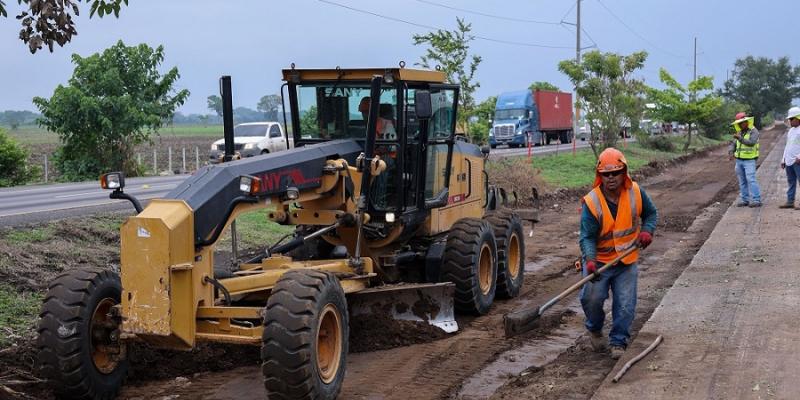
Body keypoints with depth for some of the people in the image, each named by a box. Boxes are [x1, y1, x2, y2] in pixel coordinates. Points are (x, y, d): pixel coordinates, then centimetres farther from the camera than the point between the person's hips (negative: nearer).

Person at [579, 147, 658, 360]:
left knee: (625, 306, 0)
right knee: (592, 297, -12)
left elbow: (651, 213, 12)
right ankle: (595, 330, 19)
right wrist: (590, 260, -35)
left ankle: (618, 342, 18)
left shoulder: (636, 192, -7)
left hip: (627, 261, 2)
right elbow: (587, 237, -18)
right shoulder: (591, 202, -18)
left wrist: (647, 231, -8)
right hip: (599, 261, -2)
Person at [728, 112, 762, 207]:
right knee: (742, 181, 7)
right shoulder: (740, 132, 11)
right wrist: (731, 152, -14)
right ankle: (744, 200, 11)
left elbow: (751, 143, -27)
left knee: (751, 180, -14)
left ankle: (756, 200, -14)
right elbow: (733, 144, 7)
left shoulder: (754, 131, -11)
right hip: (739, 160, 7)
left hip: (749, 160, -7)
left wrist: (740, 138, -38)